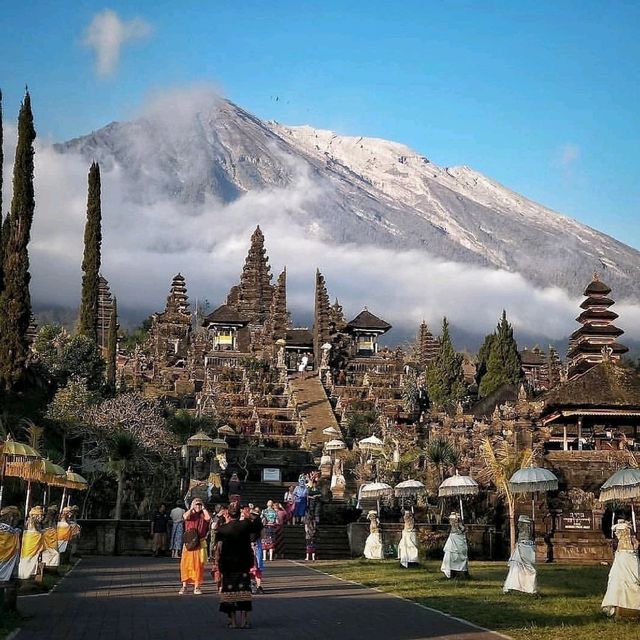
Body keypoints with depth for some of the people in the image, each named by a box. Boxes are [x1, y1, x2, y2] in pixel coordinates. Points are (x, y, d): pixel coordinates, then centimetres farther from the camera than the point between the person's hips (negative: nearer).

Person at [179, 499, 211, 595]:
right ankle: (184, 586, 5)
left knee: (198, 565, 1)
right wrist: (191, 508, -5)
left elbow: (208, 518, -15)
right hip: (188, 543, 0)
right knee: (186, 564, -3)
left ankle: (196, 587, 8)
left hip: (200, 543, 0)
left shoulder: (203, 515, 8)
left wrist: (203, 508, -3)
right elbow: (185, 517, -15)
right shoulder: (190, 514, 8)